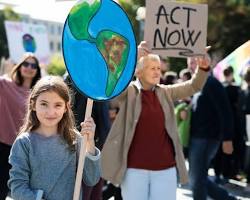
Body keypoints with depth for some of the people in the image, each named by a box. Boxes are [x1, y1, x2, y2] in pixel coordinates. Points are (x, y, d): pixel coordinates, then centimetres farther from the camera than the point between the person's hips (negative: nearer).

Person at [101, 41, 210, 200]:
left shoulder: (166, 92, 8)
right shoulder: (128, 91, -1)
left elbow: (194, 86, 3)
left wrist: (203, 68, -18)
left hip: (165, 167, 3)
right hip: (135, 168, -2)